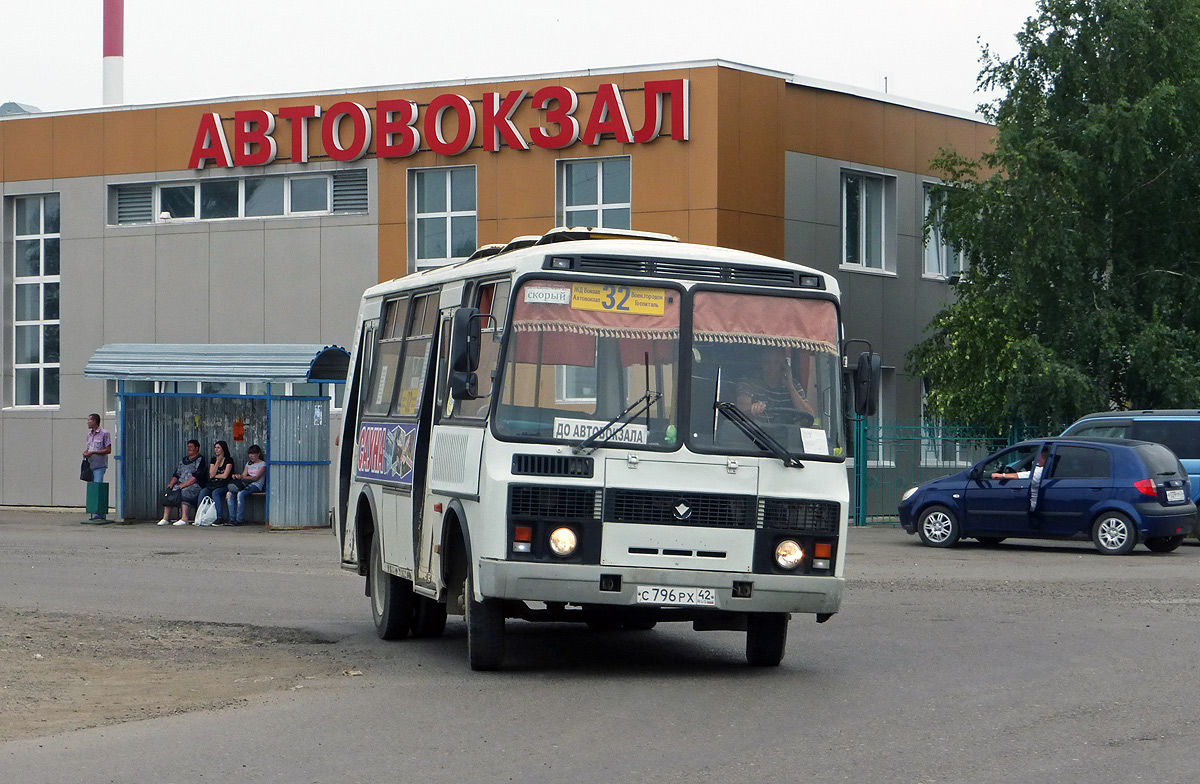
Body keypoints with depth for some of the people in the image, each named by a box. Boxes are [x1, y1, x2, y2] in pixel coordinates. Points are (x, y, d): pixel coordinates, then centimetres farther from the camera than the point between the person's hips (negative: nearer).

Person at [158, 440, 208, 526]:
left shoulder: (200, 459, 0)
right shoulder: (185, 459, 24)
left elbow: (196, 476, -12)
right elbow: (177, 473, 19)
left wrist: (184, 484, -20)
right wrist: (172, 483, -1)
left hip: (195, 485, -7)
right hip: (182, 484, 7)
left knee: (184, 491, -36)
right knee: (169, 490, -17)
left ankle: (184, 518, -44)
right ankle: (165, 518, -23)